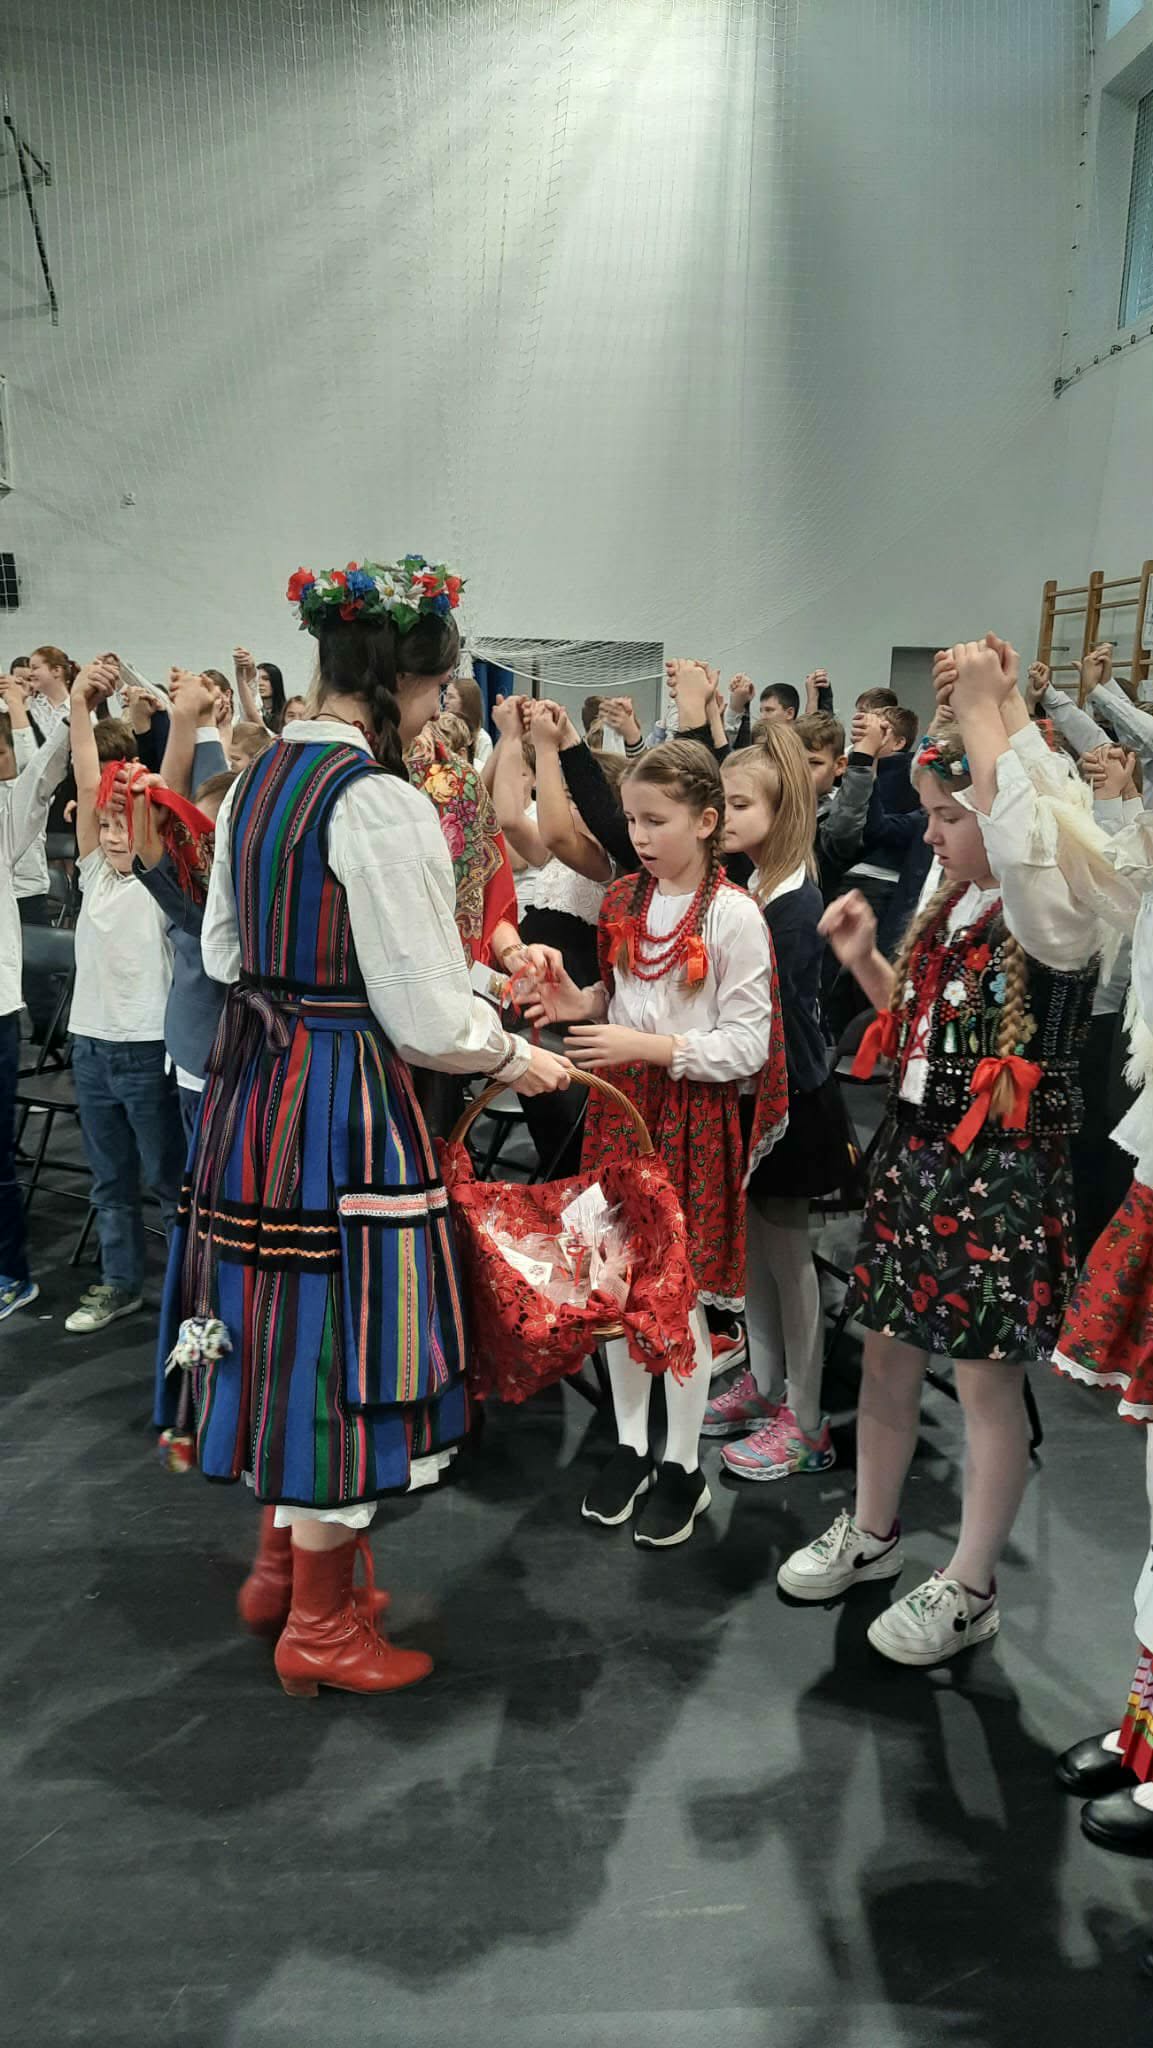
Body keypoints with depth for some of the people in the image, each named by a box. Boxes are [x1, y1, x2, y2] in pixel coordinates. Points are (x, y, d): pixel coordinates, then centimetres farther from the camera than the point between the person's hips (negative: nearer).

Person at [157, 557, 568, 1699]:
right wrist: (517, 1060, -2)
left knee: (286, 1326, 21)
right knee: (340, 1338, 5)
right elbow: (427, 1020, -18)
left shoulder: (255, 781, 7)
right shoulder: (381, 803, -19)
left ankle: (281, 1569, 39)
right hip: (346, 1102, -9)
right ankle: (318, 1625, 23)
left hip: (250, 1083, 9)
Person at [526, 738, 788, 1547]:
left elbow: (747, 1045, -15)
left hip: (693, 1115, -6)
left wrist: (647, 1046, -21)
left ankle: (683, 1467, 21)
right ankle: (631, 1445, 29)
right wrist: (582, 1005, -2)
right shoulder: (624, 901, 7)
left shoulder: (733, 915, -13)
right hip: (621, 1104, 6)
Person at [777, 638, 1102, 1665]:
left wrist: (991, 710, -30)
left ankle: (970, 1588, 23)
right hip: (916, 1153, 8)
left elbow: (1022, 839, -41)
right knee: (888, 1350, 17)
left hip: (1001, 1176, -8)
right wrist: (865, 957, 2)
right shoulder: (951, 904, 8)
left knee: (987, 1375, 5)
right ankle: (873, 1531, 38)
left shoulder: (1056, 911, -16)